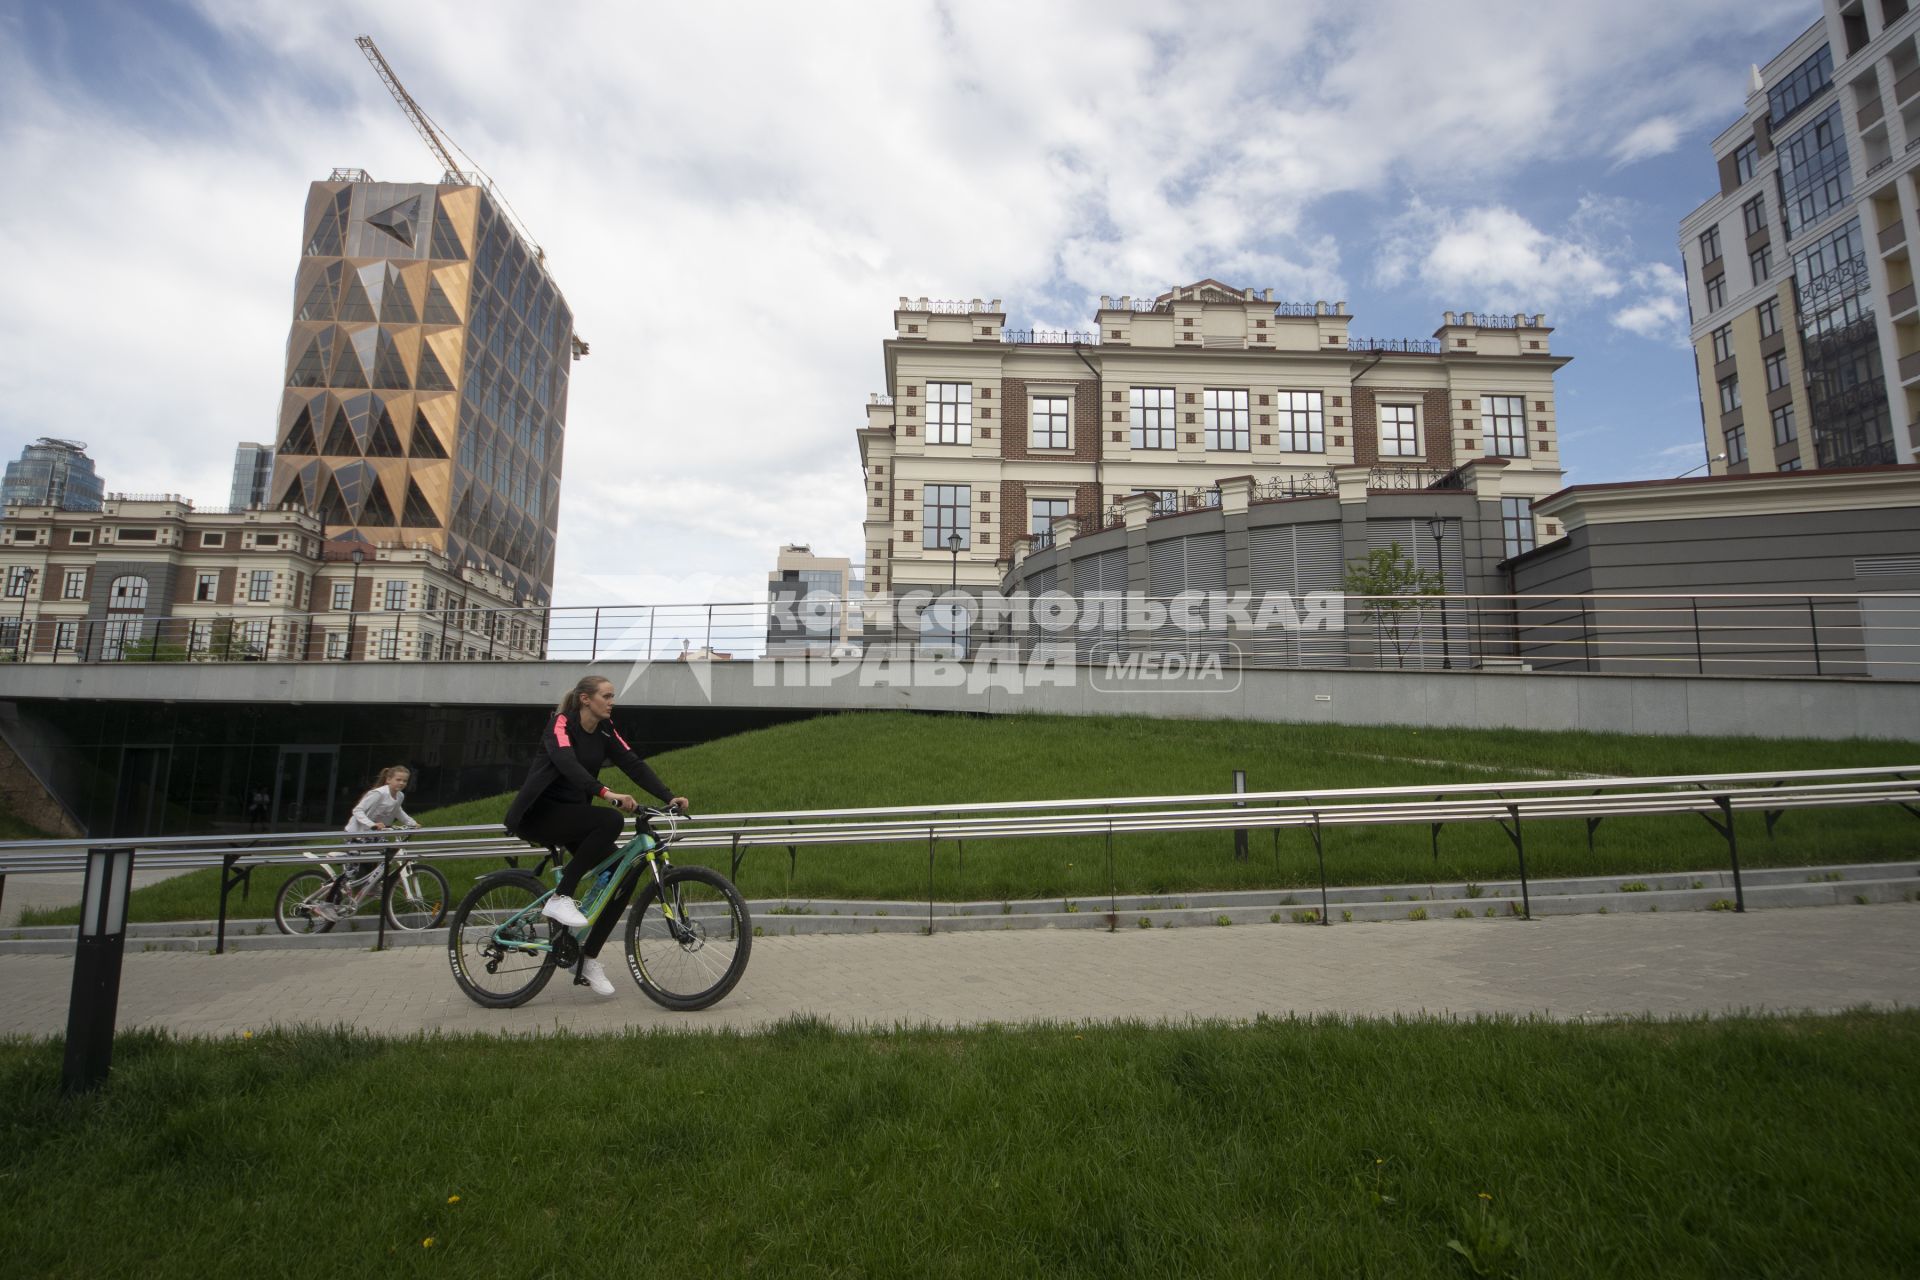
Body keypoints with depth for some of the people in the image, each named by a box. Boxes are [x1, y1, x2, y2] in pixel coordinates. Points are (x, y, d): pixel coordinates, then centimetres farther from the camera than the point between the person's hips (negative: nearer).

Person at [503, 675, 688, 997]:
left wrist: (669, 798, -17)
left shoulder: (605, 731, 5)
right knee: (611, 821, -32)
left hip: (572, 815, 7)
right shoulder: (560, 724, -15)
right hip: (538, 813, -7)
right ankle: (560, 898, -20)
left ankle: (589, 958, 7)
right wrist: (607, 793, -49)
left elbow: (634, 764, -5)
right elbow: (566, 762, -34)